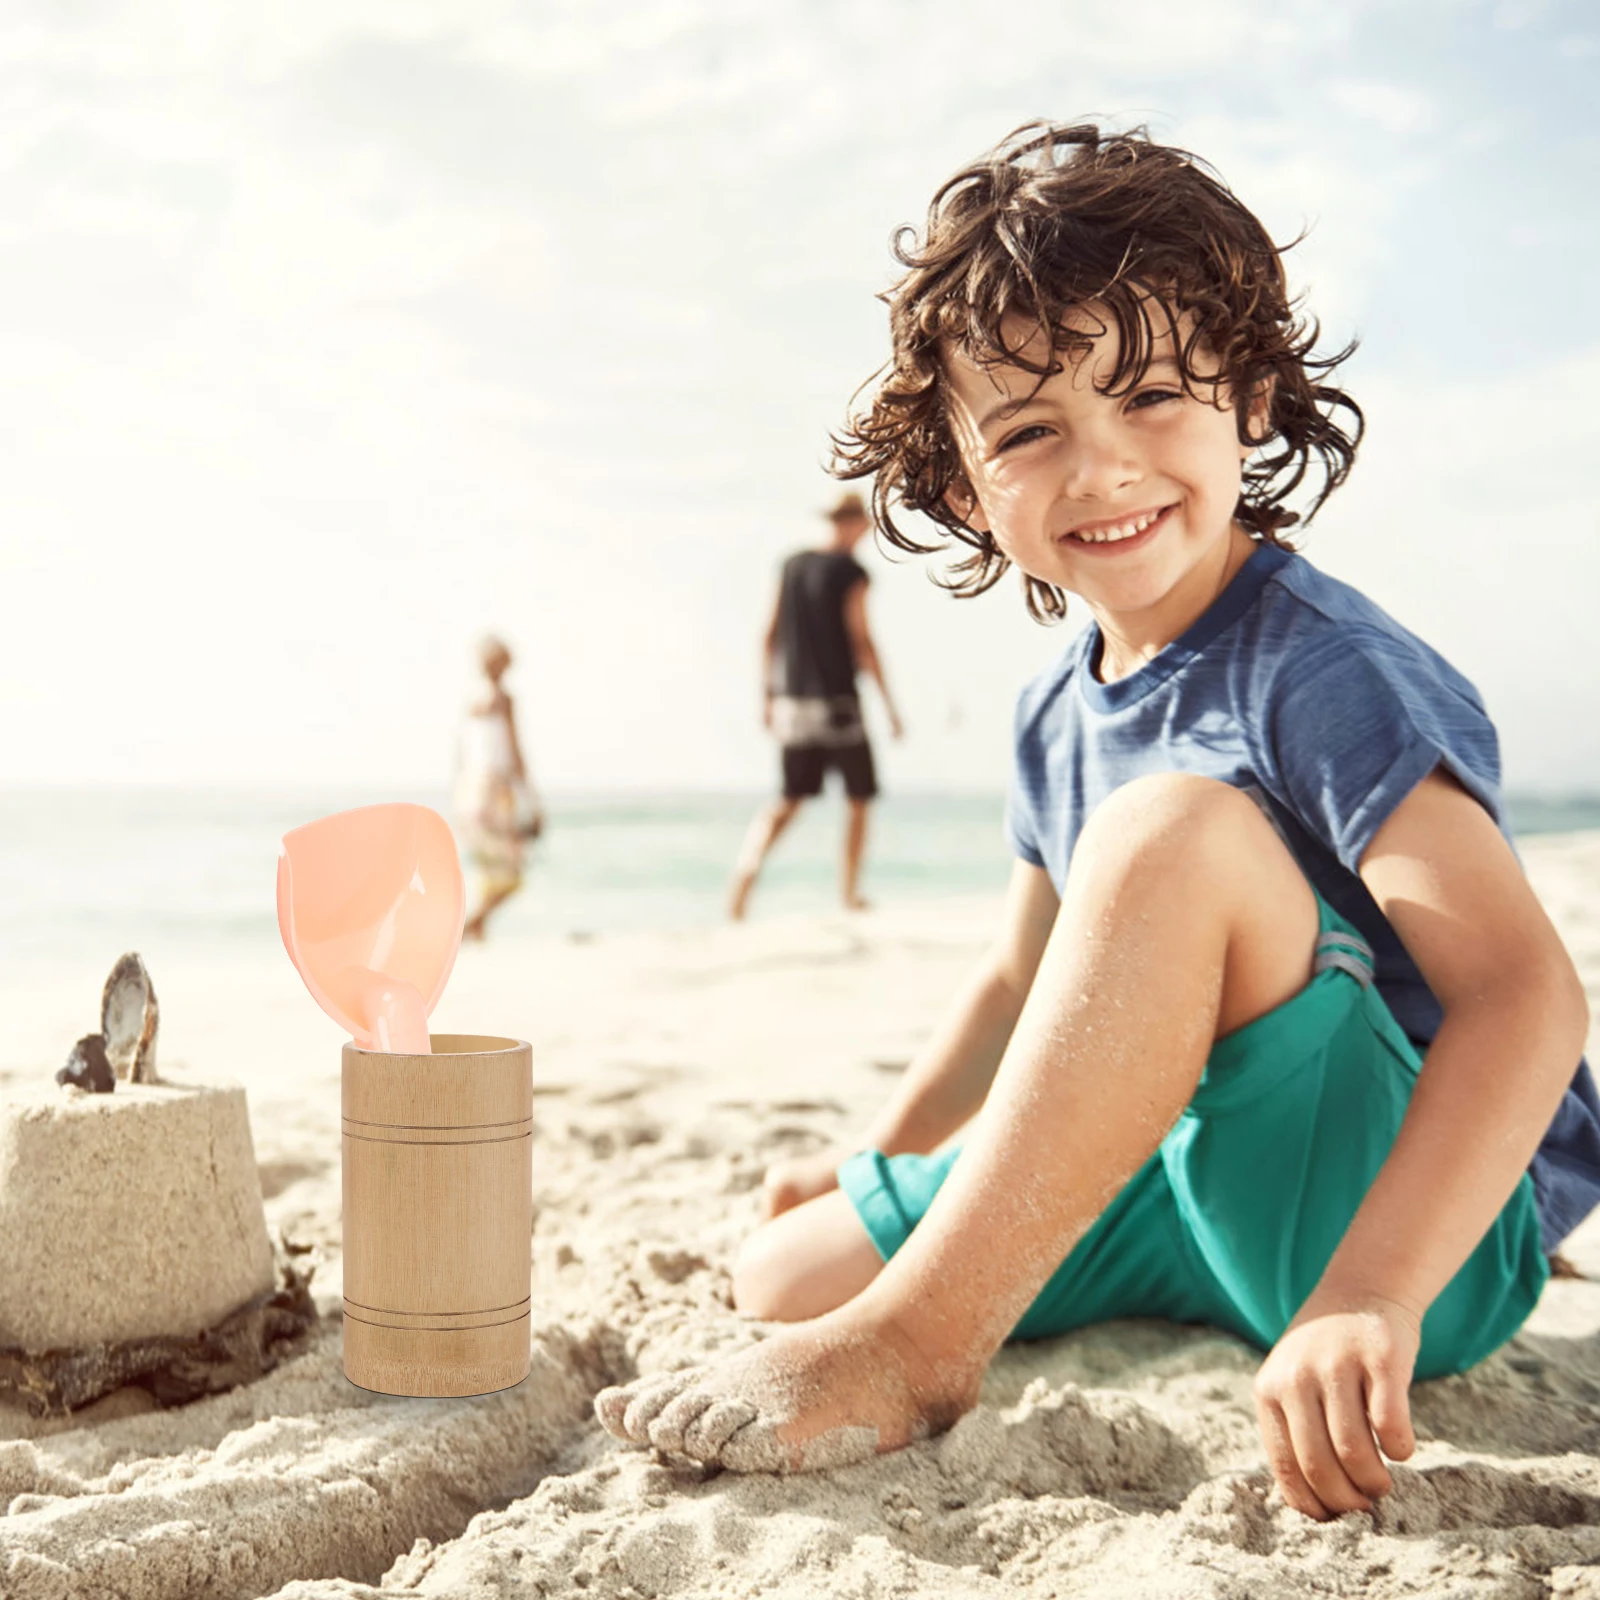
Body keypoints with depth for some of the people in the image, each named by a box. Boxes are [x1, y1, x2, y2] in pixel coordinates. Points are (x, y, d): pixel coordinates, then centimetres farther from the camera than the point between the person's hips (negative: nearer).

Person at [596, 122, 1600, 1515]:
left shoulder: (1328, 672, -19)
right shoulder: (1060, 715, 5)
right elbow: (1029, 981, 21)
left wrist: (1365, 1299, -42)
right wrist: (880, 1164, 24)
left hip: (1430, 1228, -7)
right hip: (1187, 1192, 7)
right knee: (782, 1271, 3)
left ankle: (912, 1350, -28)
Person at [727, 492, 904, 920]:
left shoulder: (792, 565, 9)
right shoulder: (850, 573, -8)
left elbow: (770, 635, 10)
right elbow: (861, 641, -12)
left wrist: (767, 696, 16)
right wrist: (888, 704, -7)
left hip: (791, 699, 6)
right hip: (836, 701, -5)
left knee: (790, 800, 9)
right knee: (858, 797, 10)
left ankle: (746, 869, -15)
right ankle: (849, 892, 12)